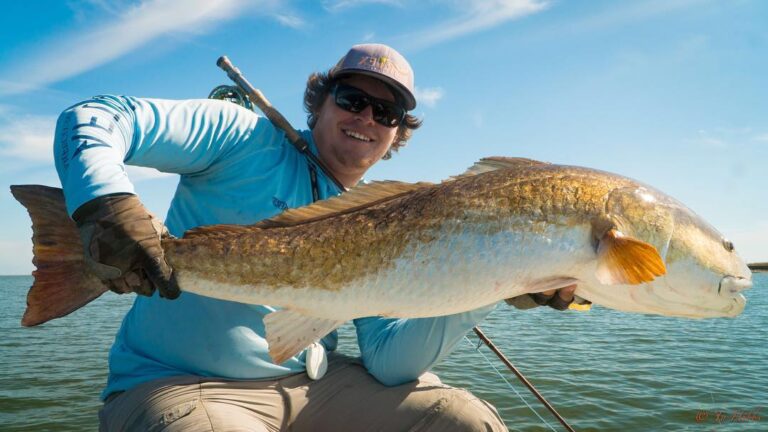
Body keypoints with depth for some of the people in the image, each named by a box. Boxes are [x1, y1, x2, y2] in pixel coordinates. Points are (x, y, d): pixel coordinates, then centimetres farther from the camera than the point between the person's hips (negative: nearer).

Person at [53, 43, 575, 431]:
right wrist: (107, 205, -32)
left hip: (306, 383, 5)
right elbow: (91, 119, -11)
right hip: (176, 385, -4)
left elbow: (388, 362, -4)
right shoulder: (246, 139, -6)